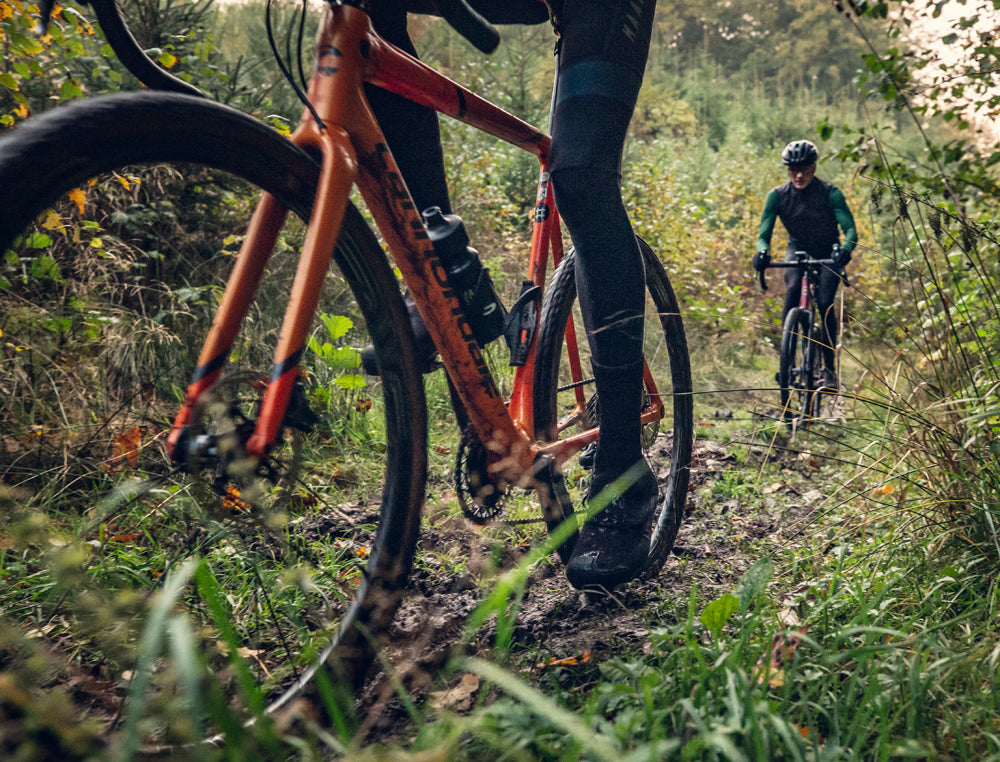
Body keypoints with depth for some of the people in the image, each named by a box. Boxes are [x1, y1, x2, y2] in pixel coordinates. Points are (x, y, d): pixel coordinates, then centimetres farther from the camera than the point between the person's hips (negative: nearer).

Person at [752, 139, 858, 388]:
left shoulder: (830, 193, -22)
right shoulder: (777, 196, -15)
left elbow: (850, 229, -29)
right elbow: (764, 234, -19)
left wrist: (845, 250, -51)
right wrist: (762, 251, -42)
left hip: (829, 254, -1)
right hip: (798, 250, 1)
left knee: (825, 304, -20)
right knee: (792, 291, -28)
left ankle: (830, 369, -6)